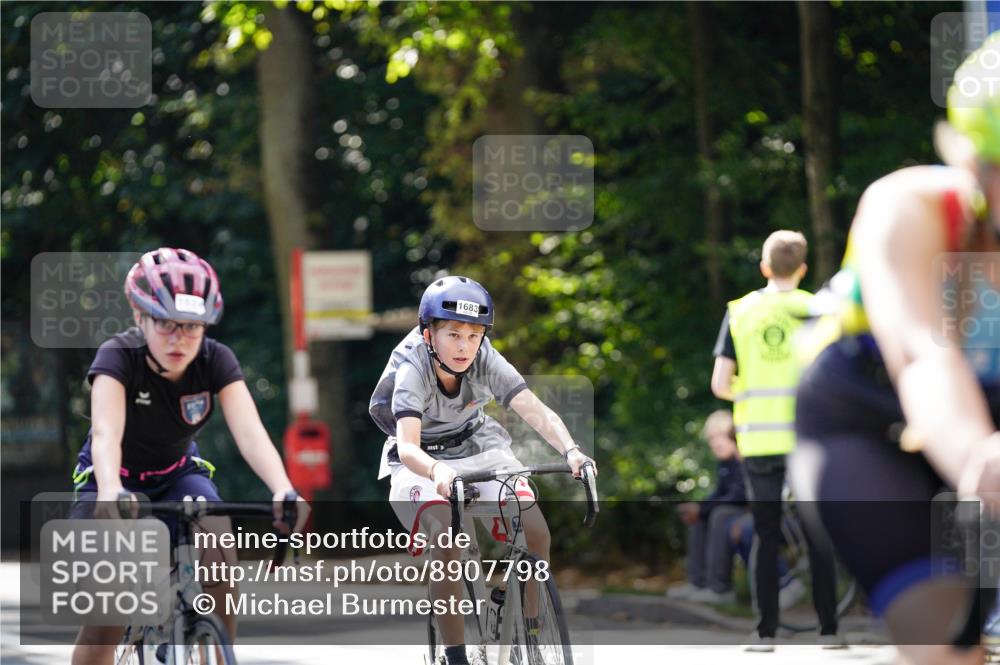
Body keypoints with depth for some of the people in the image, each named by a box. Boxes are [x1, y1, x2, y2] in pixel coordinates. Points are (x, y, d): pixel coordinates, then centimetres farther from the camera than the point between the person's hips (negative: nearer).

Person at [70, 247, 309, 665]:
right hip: (114, 479, -2)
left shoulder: (216, 360, -21)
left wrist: (283, 490, -53)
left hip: (177, 476, 2)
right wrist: (110, 491, -64)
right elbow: (106, 434, -44)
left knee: (218, 542, -29)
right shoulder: (119, 356, -28)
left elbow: (249, 432, -34)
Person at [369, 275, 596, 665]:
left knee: (535, 533, -16)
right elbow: (407, 446, -44)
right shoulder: (412, 371, -30)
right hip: (422, 460, -3)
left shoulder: (487, 362, -23)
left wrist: (570, 450, -53)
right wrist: (437, 471, -66)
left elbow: (537, 412, -34)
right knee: (447, 543, -30)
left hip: (478, 447, 3)